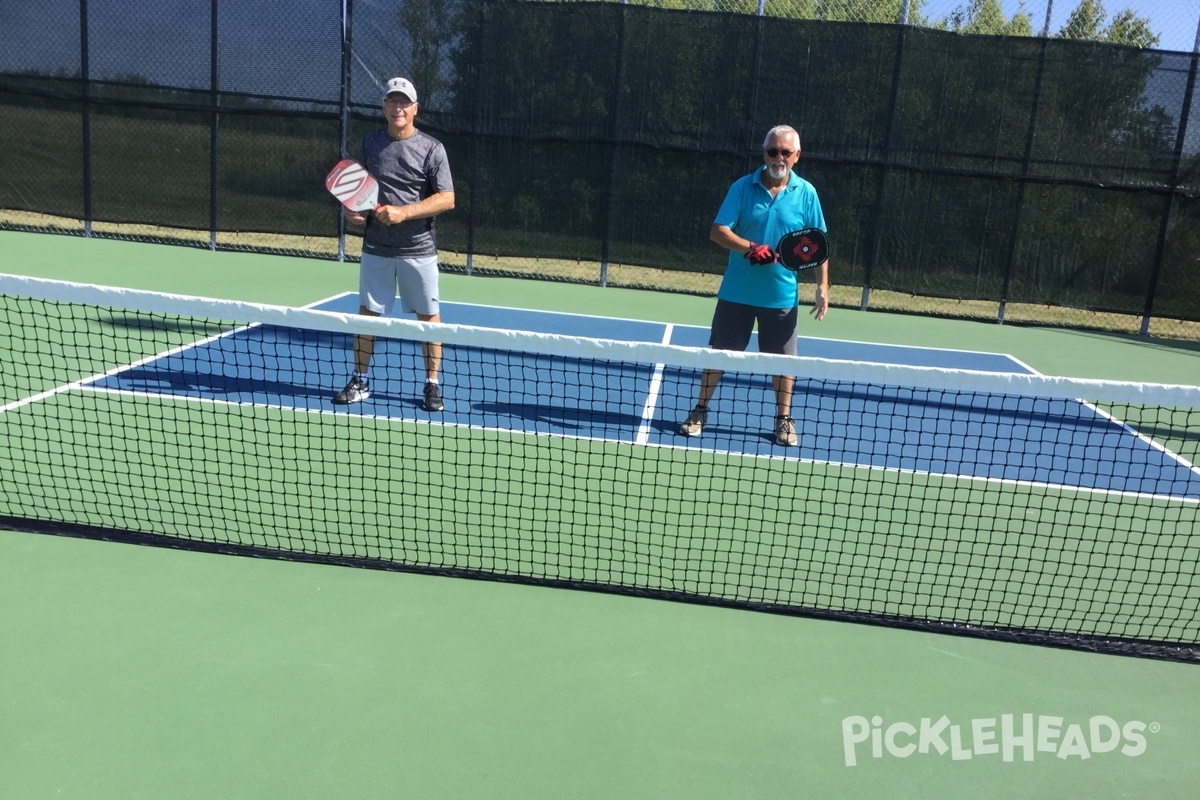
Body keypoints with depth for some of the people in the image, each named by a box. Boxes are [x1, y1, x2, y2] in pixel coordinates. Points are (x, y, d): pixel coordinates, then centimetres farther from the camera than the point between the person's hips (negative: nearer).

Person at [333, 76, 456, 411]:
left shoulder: (431, 149, -5)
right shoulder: (369, 143, 6)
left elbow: (447, 198, -12)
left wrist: (404, 212, -21)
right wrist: (348, 207, -6)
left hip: (418, 249, -3)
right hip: (376, 247, 3)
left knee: (428, 316, 4)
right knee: (367, 312, 7)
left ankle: (432, 384, 17)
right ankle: (360, 381, 19)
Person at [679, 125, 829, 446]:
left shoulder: (806, 193, -1)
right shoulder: (743, 187, -4)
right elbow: (717, 231, -9)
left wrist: (823, 286, -4)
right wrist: (751, 248, -24)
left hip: (782, 295, 0)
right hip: (737, 291, 0)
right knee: (718, 351, 8)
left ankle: (784, 418, 26)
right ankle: (700, 411, 22)